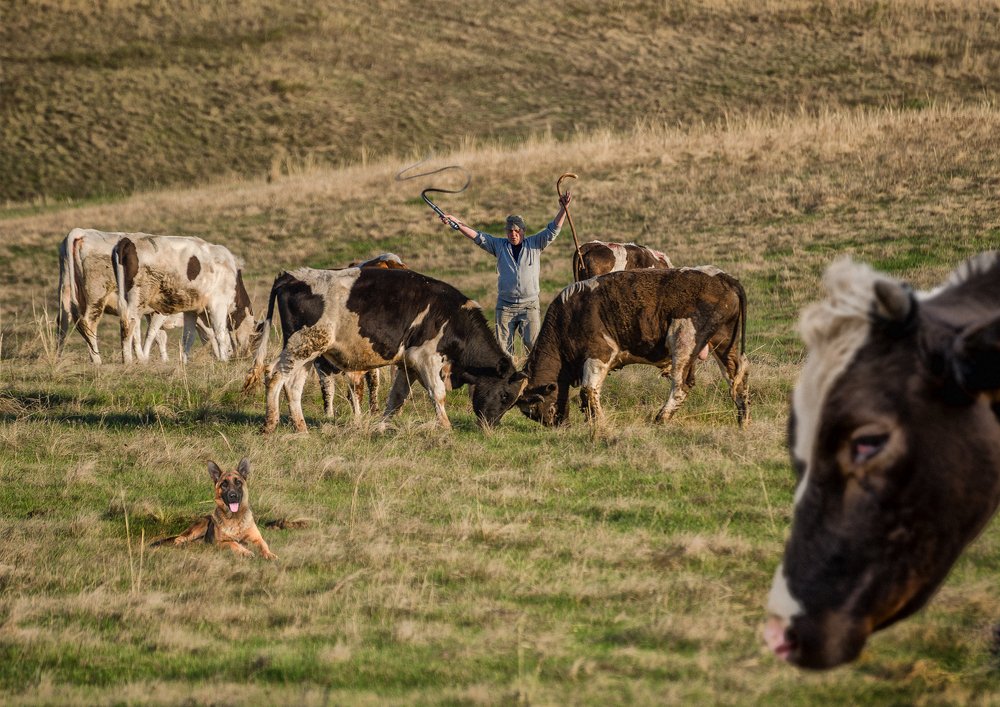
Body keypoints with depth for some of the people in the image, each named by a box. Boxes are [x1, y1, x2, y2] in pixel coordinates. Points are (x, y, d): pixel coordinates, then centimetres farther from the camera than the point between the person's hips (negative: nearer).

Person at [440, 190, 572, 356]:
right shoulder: (499, 245, 9)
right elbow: (477, 236, 3)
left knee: (534, 345, -6)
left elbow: (553, 230, 1)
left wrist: (563, 208, -12)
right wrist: (456, 223, -7)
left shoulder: (535, 244, 6)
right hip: (505, 306, 2)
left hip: (529, 306, -2)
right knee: (503, 346, 1)